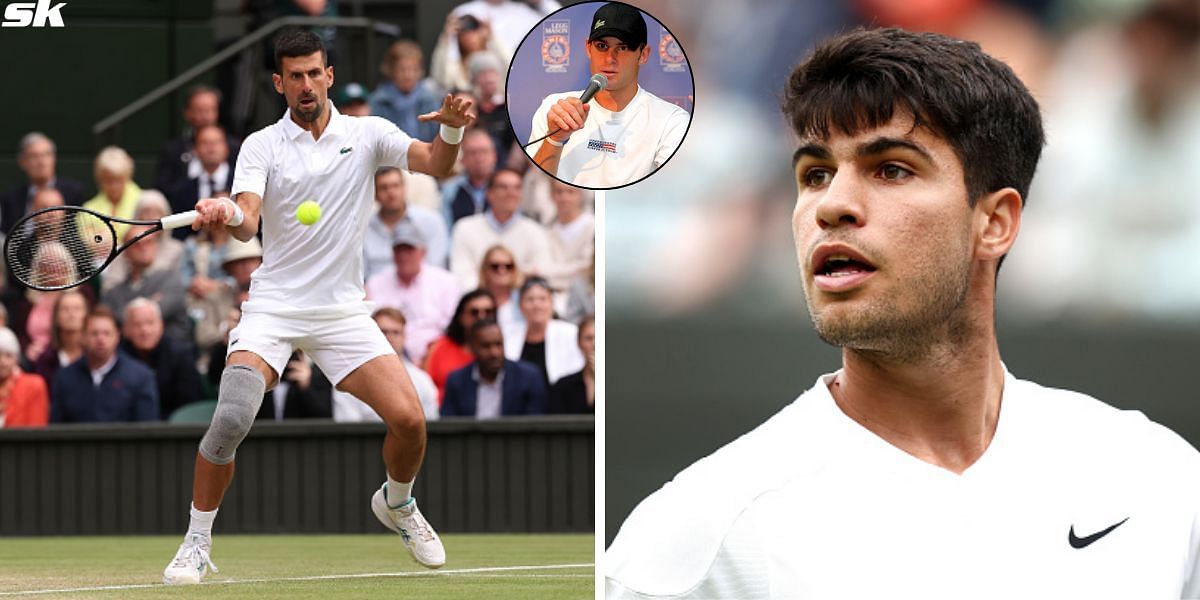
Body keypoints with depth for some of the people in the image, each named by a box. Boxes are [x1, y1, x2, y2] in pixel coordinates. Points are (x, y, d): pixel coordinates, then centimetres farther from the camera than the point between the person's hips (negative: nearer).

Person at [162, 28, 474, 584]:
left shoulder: (367, 134, 2)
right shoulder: (261, 145, -2)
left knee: (409, 418, -11)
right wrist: (229, 215, -40)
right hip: (273, 304, -2)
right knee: (231, 417, -23)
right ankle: (196, 543, -6)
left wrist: (452, 129, -34)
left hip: (342, 309, 2)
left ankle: (396, 504, 23)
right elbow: (247, 224, -15)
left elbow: (435, 164, -11)